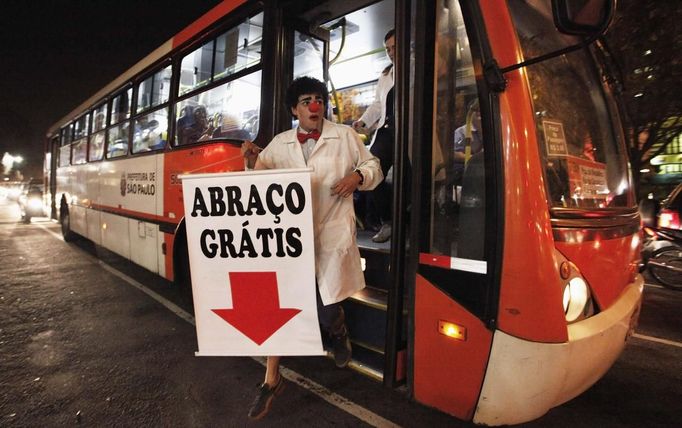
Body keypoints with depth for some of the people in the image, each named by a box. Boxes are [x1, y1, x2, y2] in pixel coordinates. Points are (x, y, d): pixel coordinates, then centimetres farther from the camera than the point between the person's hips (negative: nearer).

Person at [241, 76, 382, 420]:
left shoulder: (345, 136, 9)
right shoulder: (279, 143, 13)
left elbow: (373, 167, 12)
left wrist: (357, 177, -9)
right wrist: (253, 162, -7)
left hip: (332, 236, -1)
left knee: (326, 309, 5)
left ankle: (339, 333, 46)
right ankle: (271, 380, 16)